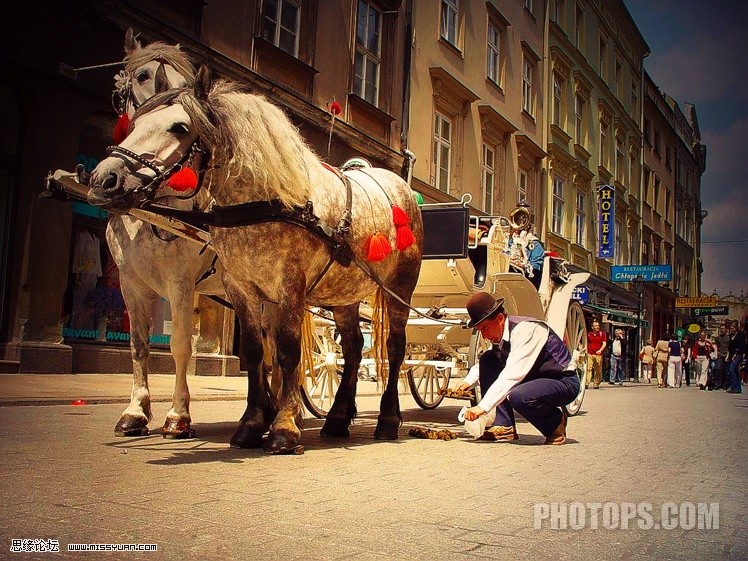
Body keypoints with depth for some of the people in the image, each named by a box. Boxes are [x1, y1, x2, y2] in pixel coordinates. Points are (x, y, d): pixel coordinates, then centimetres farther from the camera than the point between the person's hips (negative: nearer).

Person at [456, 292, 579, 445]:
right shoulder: (498, 334, 0)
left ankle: (556, 421, -3)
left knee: (517, 396, -36)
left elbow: (512, 374, -36)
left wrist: (482, 407, -38)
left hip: (564, 382, -8)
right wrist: (469, 382, -6)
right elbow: (483, 365, 16)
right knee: (487, 359, -6)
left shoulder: (525, 329, -27)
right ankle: (505, 426, -6)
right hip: (535, 377, 9)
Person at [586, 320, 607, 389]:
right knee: (588, 368, -11)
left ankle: (596, 384, 10)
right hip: (590, 354, 1)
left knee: (598, 370, 3)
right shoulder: (589, 334, 11)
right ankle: (586, 383, -17)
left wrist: (600, 350, -17)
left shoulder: (602, 334, 6)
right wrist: (586, 350, 13)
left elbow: (604, 344, -2)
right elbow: (586, 343, 22)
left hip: (598, 354, -1)